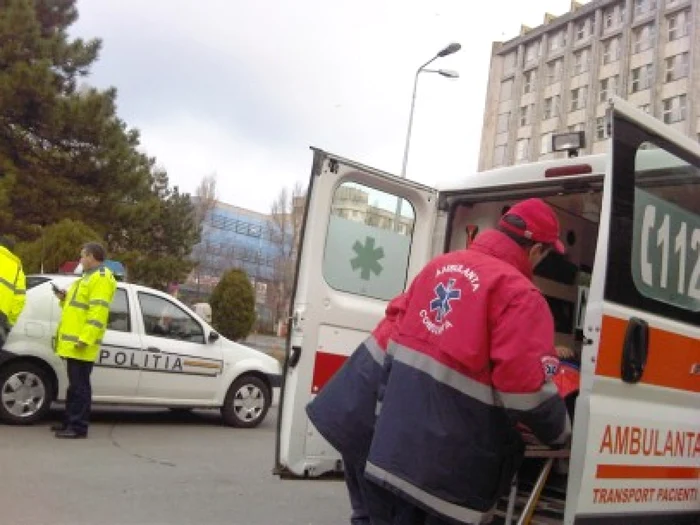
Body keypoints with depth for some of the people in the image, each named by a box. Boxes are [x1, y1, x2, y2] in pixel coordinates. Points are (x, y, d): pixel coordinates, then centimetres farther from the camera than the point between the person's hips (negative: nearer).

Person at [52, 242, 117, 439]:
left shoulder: (101, 278, -11)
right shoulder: (90, 277, 23)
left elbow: (98, 311, -21)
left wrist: (85, 338, -27)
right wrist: (65, 299, 15)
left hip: (81, 343, -11)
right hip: (73, 342, 11)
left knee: (79, 386, -7)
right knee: (74, 385, 15)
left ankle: (78, 427, -4)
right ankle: (69, 422, 23)